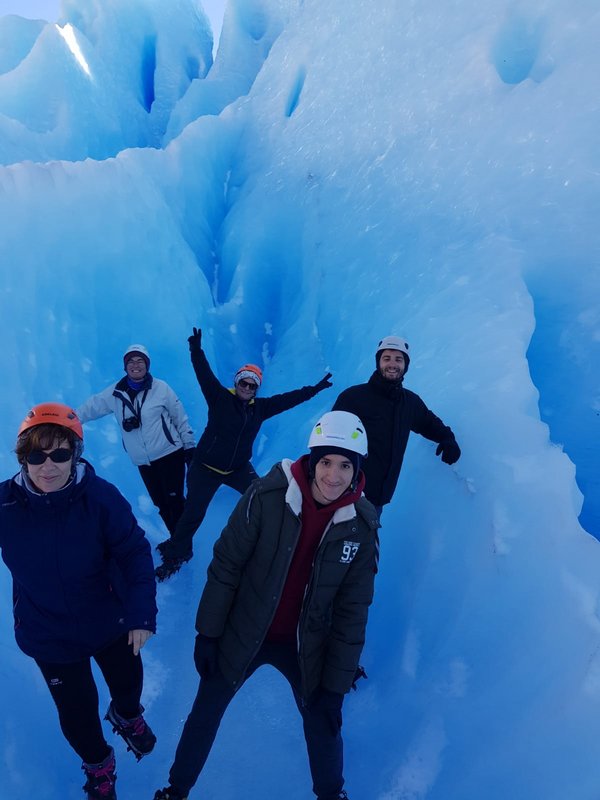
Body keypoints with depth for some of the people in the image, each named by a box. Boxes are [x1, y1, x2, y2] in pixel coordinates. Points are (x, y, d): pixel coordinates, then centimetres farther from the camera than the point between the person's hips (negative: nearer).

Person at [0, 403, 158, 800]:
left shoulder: (101, 496, -27)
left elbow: (135, 554, -21)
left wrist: (142, 614, -22)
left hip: (111, 625, 0)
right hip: (48, 637, 0)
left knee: (129, 682, 26)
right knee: (76, 712, 18)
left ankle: (127, 716, 66)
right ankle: (97, 764, 55)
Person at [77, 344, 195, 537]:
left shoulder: (161, 388, -7)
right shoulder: (115, 392, 0)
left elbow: (180, 418, -1)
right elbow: (91, 407, 10)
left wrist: (189, 446, 1)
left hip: (170, 455, -3)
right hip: (143, 462, 4)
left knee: (174, 501, -7)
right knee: (161, 503, 13)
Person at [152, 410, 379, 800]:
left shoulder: (361, 524, -16)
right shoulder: (267, 496, -24)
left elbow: (352, 610, -7)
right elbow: (226, 566, -13)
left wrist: (336, 685, -4)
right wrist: (207, 632, -7)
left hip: (306, 645, 1)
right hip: (242, 634, -1)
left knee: (323, 723, 16)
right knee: (205, 713, 18)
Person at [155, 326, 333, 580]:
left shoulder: (260, 407, 0)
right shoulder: (219, 398, -13)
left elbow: (288, 399, 4)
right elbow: (205, 376, -26)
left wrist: (314, 389, 5)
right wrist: (196, 351, -41)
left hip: (239, 468, 4)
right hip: (206, 467, -4)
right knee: (193, 514, 0)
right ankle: (174, 555, 22)